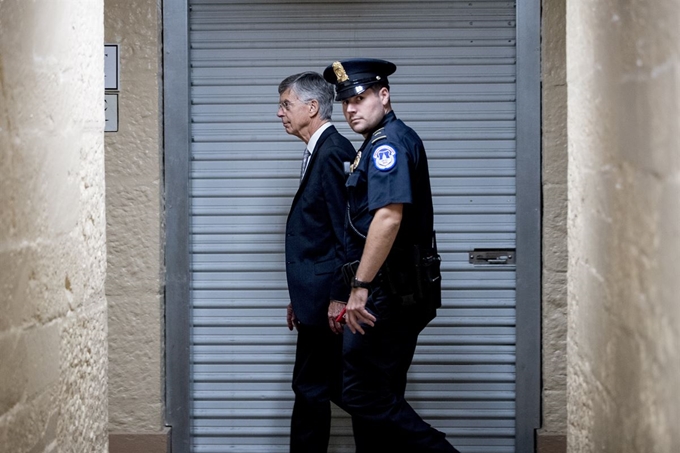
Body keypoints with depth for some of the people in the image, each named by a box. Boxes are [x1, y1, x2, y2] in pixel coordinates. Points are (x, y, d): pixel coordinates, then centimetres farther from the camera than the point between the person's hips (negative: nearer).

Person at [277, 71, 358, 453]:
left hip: (329, 300, -10)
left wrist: (338, 297, -20)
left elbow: (347, 231, -20)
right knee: (333, 386, 12)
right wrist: (301, 298, 20)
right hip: (317, 299, 10)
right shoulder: (319, 152, 16)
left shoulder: (333, 152, -14)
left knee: (312, 389, -3)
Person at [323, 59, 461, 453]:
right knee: (379, 395, 13)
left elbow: (389, 217, -25)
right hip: (398, 293, 10)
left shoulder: (388, 142, -13)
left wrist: (361, 286, -24)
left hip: (390, 293, -10)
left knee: (364, 394, -9)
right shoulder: (380, 144, 20)